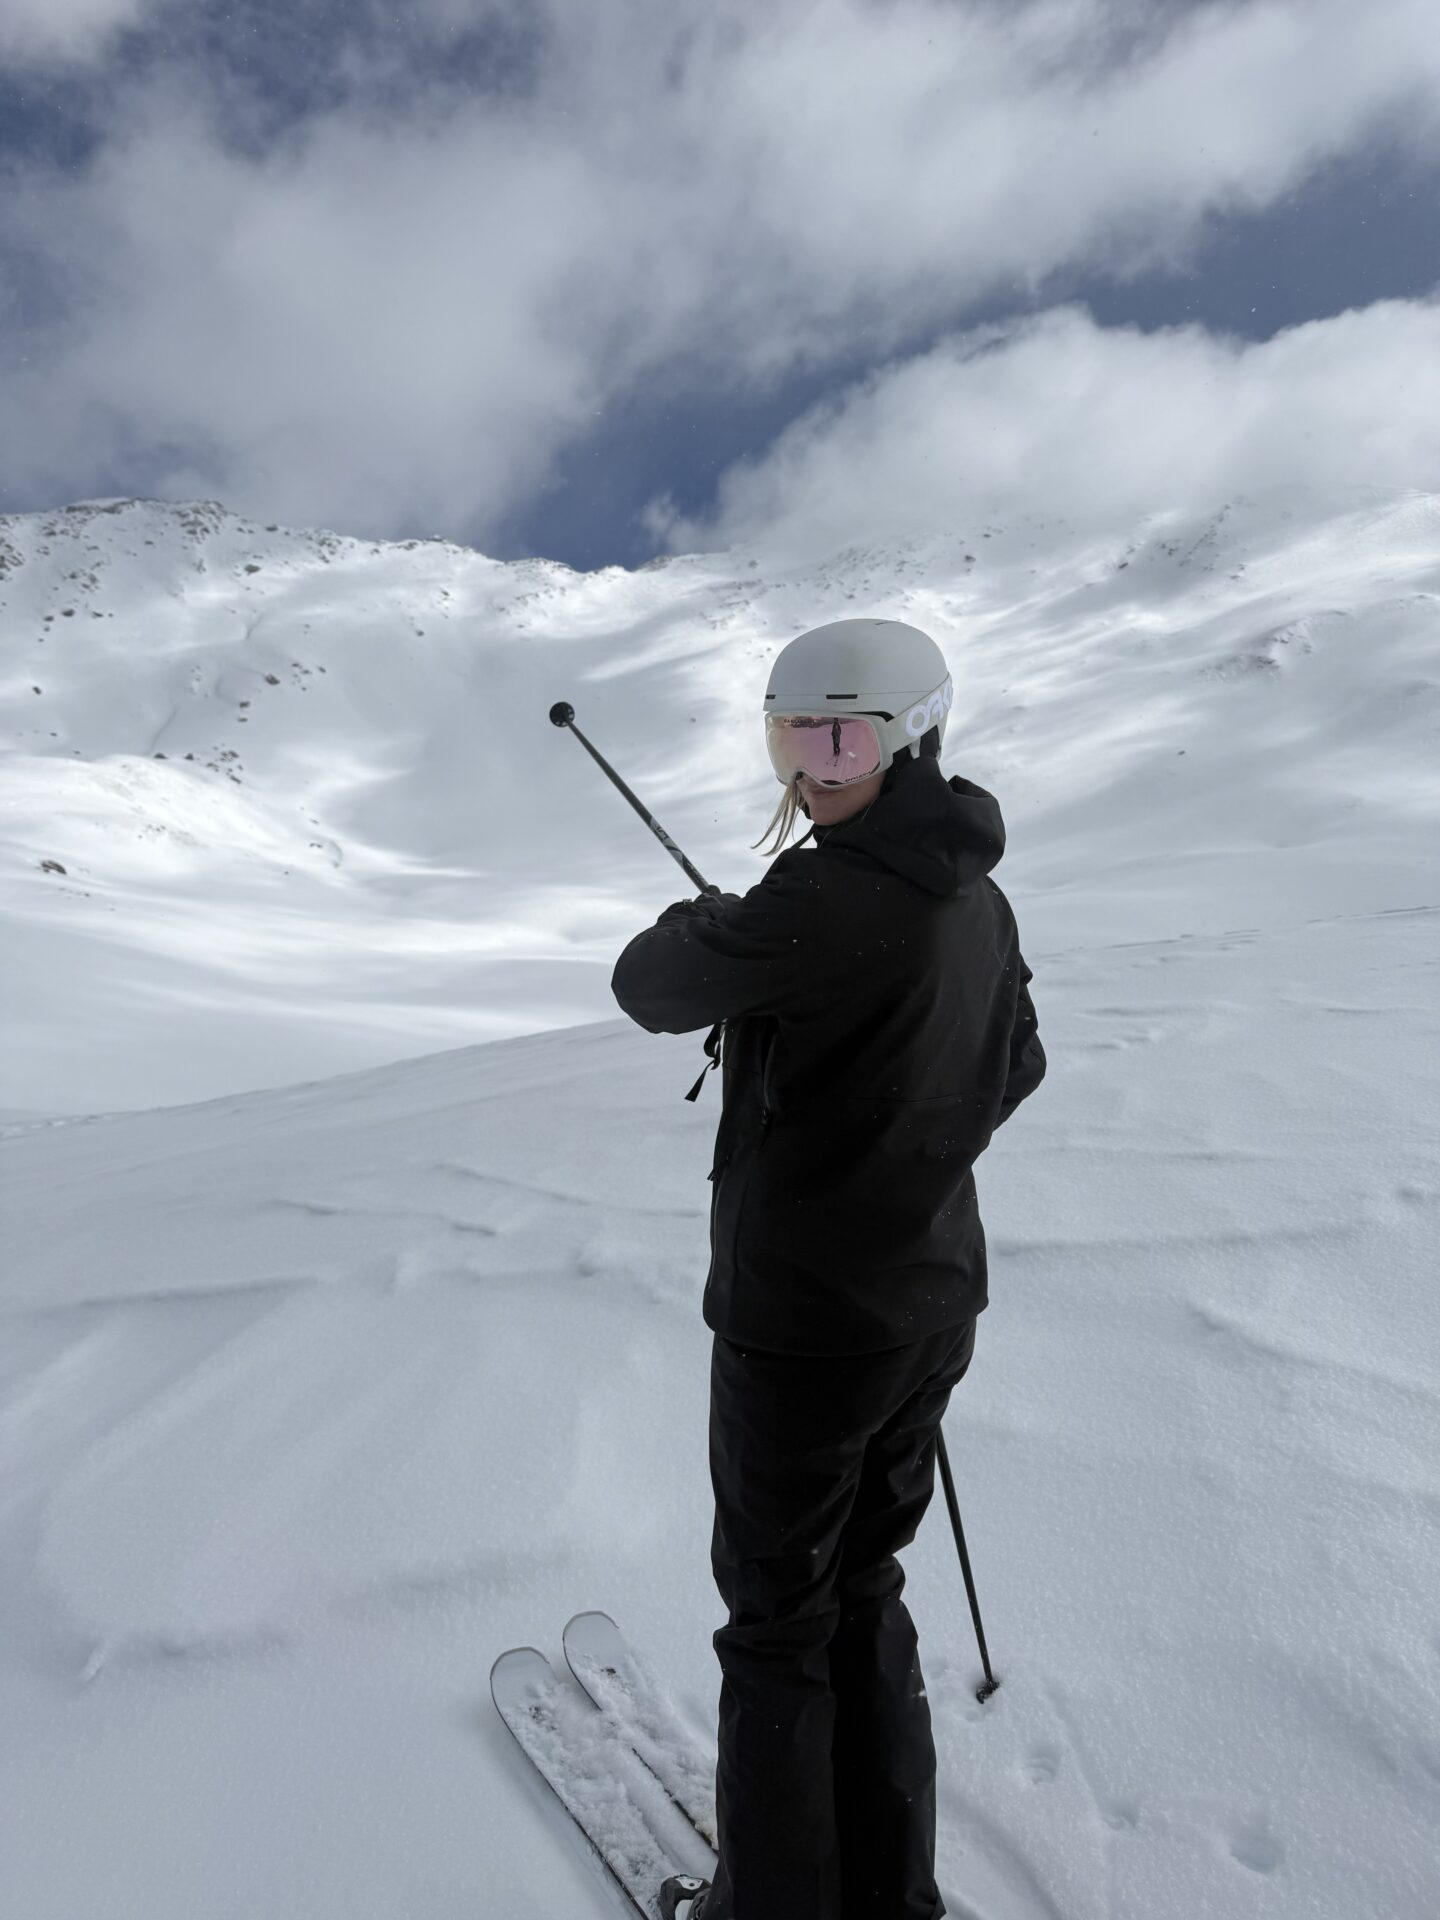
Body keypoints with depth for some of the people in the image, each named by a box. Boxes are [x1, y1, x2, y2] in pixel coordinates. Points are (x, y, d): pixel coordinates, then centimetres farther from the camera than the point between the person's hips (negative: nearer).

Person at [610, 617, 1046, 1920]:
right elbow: (1018, 1066, 16)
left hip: (802, 1322, -7)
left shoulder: (826, 900, -24)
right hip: (932, 1309, 8)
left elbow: (652, 989, -12)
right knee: (868, 1595, 25)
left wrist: (697, 924, 9)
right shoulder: (978, 900, 2)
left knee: (779, 1624, 15)